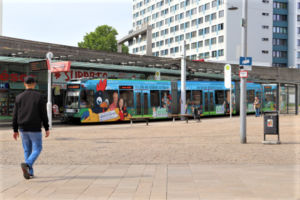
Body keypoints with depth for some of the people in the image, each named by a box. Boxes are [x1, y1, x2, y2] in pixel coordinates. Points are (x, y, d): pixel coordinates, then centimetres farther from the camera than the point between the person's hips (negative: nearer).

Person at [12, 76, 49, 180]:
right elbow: (43, 114, -6)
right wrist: (47, 128, 1)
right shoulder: (39, 96, -6)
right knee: (37, 149, 3)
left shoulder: (19, 97, 4)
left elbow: (15, 115, 5)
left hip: (23, 128, 4)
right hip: (35, 128, -4)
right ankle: (26, 164, -21)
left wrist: (15, 130, 11)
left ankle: (30, 172, 11)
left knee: (27, 150, 13)